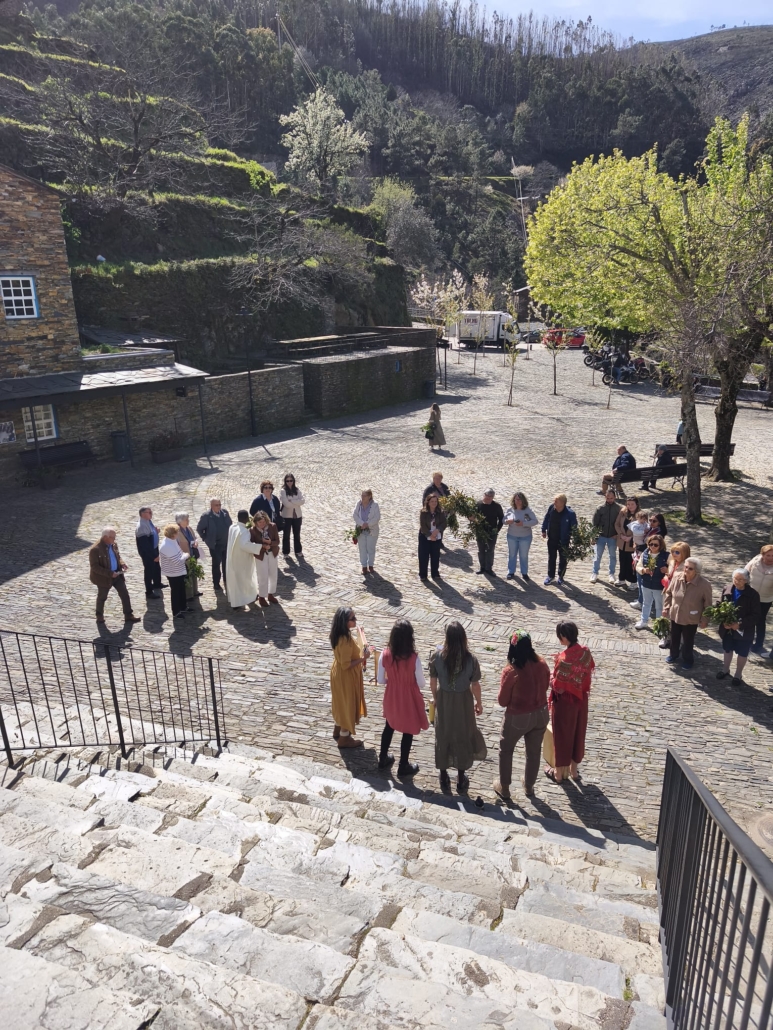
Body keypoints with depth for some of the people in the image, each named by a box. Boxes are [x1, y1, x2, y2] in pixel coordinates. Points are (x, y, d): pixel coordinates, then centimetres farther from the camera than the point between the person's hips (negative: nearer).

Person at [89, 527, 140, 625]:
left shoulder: (113, 544, -3)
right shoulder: (95, 549, -25)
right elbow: (94, 567, -23)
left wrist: (122, 564, -8)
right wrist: (109, 573, -28)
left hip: (116, 574, 6)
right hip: (103, 577, -6)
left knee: (125, 594, 5)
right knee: (102, 597, 15)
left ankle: (128, 615, 17)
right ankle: (99, 615, 39)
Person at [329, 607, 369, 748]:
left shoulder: (342, 635, -3)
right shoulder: (345, 640, -33)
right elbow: (346, 664, -28)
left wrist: (360, 651, 2)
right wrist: (363, 658, -22)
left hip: (340, 674, 9)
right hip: (346, 677, -9)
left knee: (342, 703, 26)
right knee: (348, 705, 9)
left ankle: (337, 731, 45)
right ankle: (344, 738, 26)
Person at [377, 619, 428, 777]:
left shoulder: (385, 654, -19)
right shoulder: (414, 658, -28)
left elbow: (380, 680, -7)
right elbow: (421, 684, -16)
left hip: (392, 697, 3)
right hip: (409, 699, -3)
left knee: (389, 726, 26)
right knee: (408, 731, 17)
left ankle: (383, 759, 43)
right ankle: (403, 766, 32)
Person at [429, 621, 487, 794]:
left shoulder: (437, 656, -19)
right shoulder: (471, 659, -21)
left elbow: (433, 682, -7)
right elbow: (475, 685, -10)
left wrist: (435, 698, 12)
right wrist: (479, 703, 8)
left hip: (443, 700, 1)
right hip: (463, 701, -1)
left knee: (443, 737, 20)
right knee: (463, 737, 19)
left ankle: (443, 777, 34)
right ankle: (461, 779, 32)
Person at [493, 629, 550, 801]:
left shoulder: (510, 672, -26)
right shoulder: (542, 664, -13)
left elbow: (502, 701, -14)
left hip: (518, 718, -4)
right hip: (540, 715, 4)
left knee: (506, 750, 21)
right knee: (534, 752, 24)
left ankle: (504, 788, 34)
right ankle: (529, 786, 42)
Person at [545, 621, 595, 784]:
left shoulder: (563, 658, -31)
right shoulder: (585, 652, -10)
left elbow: (558, 687, -25)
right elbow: (589, 673, 4)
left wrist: (551, 679, -7)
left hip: (565, 702, -6)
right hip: (581, 699, 6)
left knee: (562, 735, 12)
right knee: (578, 733, 21)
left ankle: (559, 772, 29)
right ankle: (574, 769, 37)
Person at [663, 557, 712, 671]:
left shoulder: (704, 584, -24)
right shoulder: (677, 577, -14)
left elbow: (707, 604, -13)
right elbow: (668, 593, 3)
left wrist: (704, 620, -9)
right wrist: (666, 607, 3)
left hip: (691, 619, -3)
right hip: (675, 615, 4)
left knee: (688, 641, 14)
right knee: (674, 637, 23)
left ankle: (688, 660, 39)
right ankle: (673, 655, 47)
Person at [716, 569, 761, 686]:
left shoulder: (753, 594, -20)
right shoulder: (727, 589, -10)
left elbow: (756, 616, -16)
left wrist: (740, 624, -25)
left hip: (744, 631, -3)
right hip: (727, 628, 3)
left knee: (742, 653, 14)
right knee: (727, 650, 23)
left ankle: (738, 675, 34)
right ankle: (725, 669, 45)